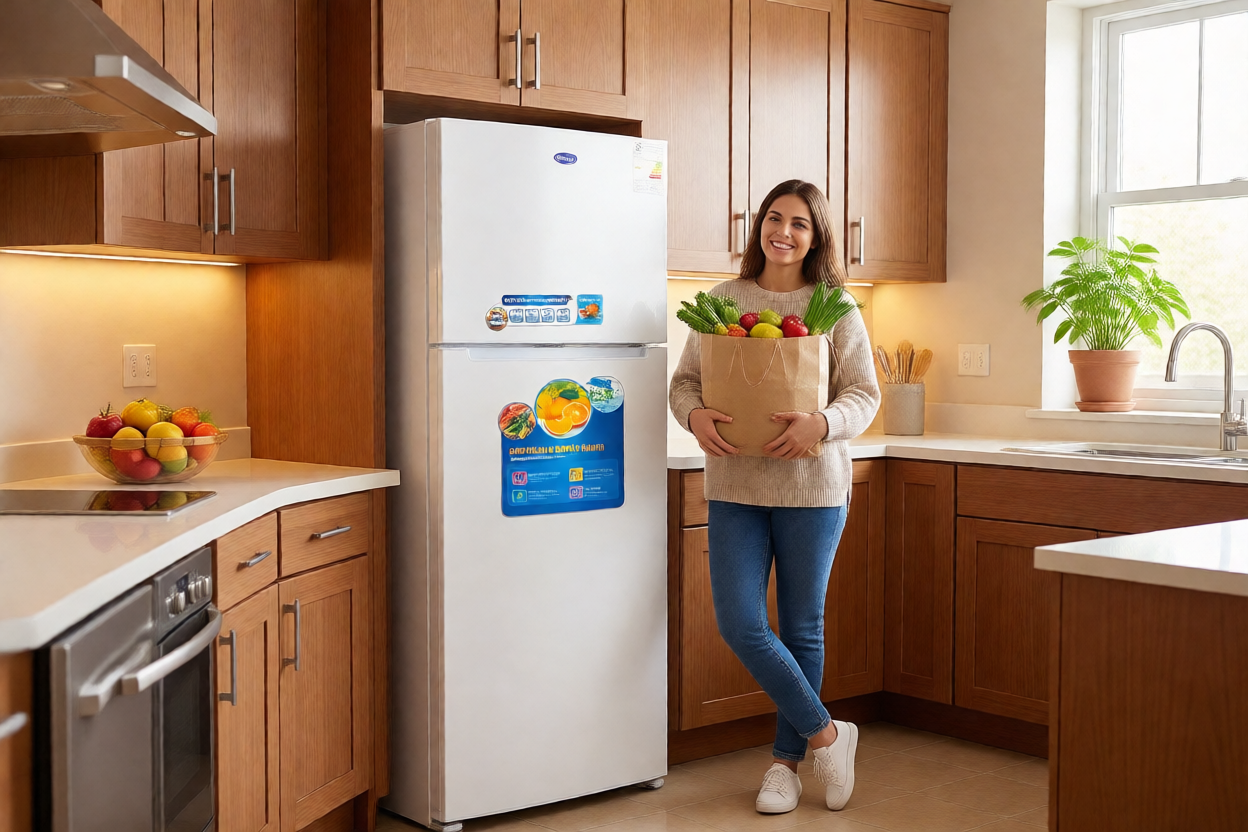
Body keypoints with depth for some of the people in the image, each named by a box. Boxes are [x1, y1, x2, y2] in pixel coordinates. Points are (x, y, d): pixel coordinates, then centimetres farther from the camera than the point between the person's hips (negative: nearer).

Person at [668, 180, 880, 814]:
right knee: (739, 623, -4)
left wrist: (822, 423, -23)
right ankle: (825, 732, 15)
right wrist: (695, 415, -15)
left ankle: (787, 760, 25)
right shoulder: (722, 300, 6)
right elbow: (685, 379, 8)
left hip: (811, 487, -2)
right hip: (735, 486, 2)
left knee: (801, 628, 7)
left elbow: (864, 394, -3)